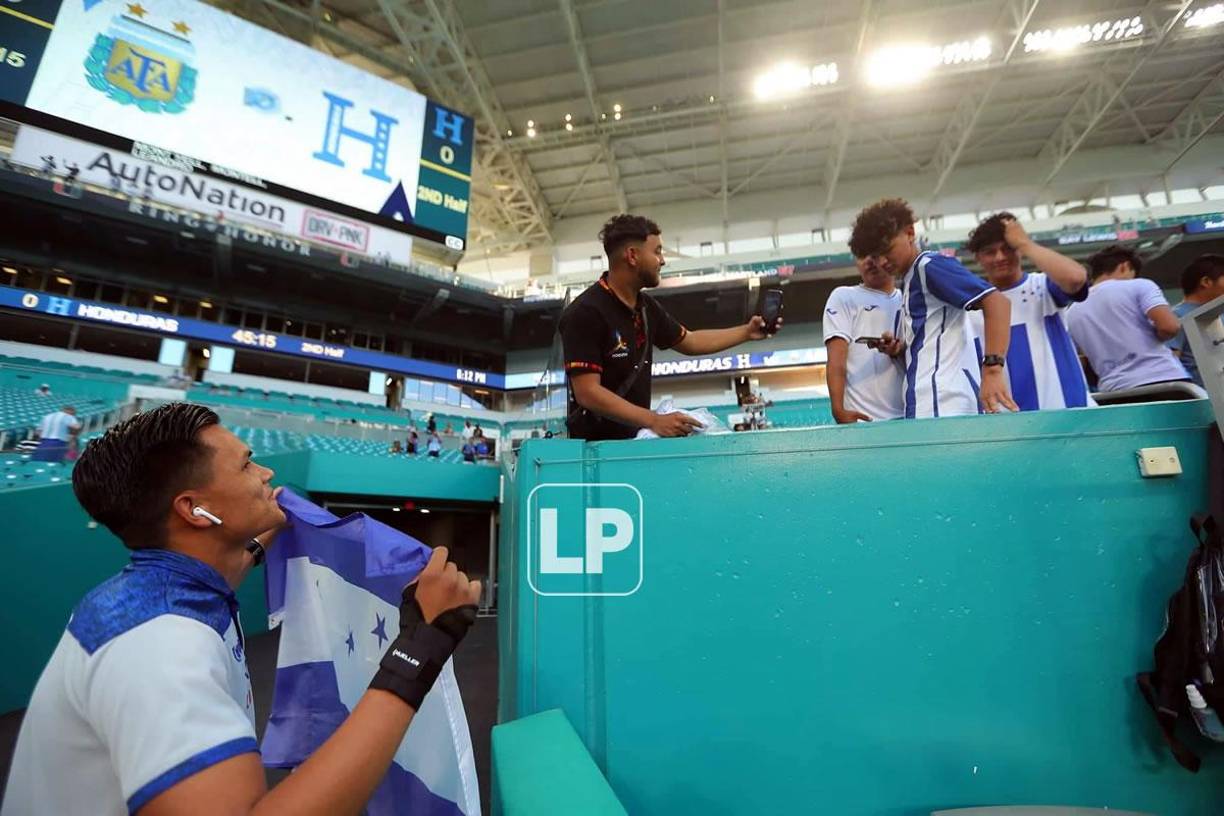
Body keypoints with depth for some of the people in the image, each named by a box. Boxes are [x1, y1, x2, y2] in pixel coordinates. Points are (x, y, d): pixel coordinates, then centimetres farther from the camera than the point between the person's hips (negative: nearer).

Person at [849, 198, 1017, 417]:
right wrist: (900, 349, 8)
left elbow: (996, 301, -14)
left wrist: (992, 369, -23)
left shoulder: (929, 266, -3)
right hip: (928, 407, 9)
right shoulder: (909, 284, 23)